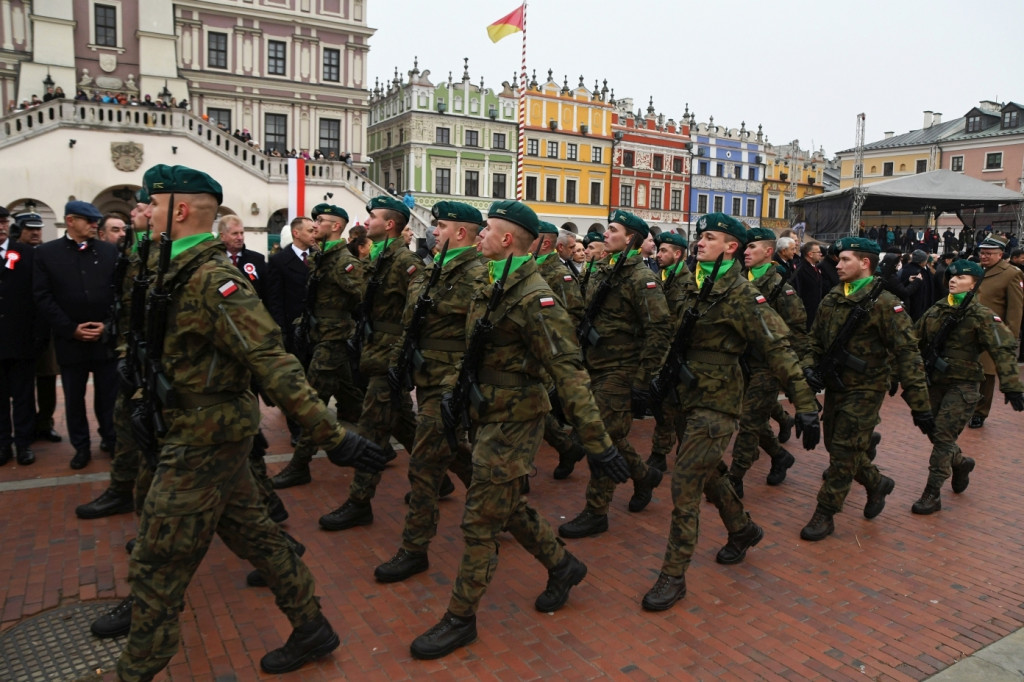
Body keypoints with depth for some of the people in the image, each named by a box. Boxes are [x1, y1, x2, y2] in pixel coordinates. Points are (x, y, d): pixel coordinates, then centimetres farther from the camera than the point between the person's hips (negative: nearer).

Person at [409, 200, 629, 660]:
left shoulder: (532, 297, -21)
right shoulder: (491, 286, 7)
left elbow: (568, 371, -24)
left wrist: (596, 442, -25)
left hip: (512, 420, -9)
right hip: (490, 414, 9)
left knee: (481, 520, 1)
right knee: (508, 507, 20)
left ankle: (461, 619, 18)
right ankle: (562, 565, 41)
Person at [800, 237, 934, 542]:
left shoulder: (884, 303, -15)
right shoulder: (831, 300, 5)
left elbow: (907, 354, -17)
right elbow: (815, 340, 16)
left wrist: (920, 405, -18)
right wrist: (811, 368, -3)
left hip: (864, 390, -7)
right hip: (835, 387, 7)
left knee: (844, 453, -3)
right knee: (836, 447, 16)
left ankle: (824, 515, 9)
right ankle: (877, 483, 41)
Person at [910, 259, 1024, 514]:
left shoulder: (981, 316, -10)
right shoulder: (936, 311, 6)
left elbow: (1003, 350, -15)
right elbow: (916, 342, 14)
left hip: (962, 385, -5)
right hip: (934, 381, 5)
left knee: (943, 438, -9)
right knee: (934, 433, 12)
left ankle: (932, 495, 0)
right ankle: (961, 463, 43)